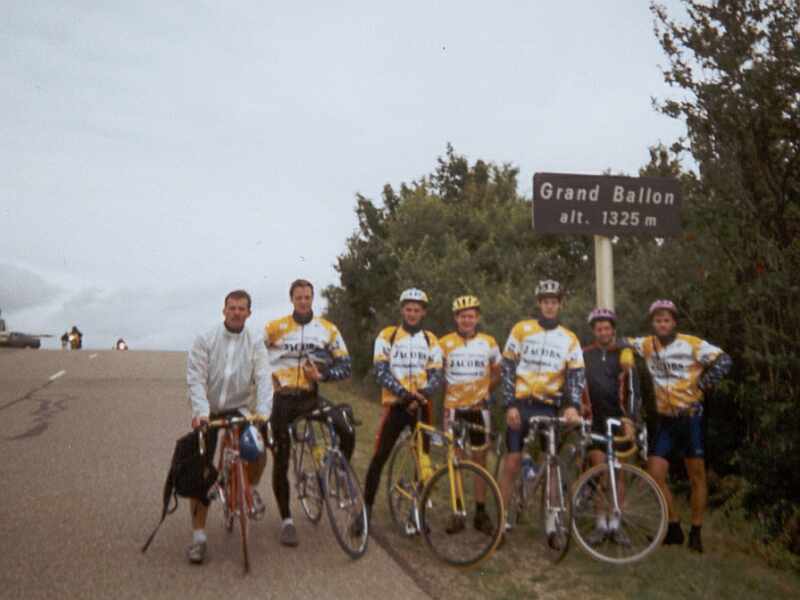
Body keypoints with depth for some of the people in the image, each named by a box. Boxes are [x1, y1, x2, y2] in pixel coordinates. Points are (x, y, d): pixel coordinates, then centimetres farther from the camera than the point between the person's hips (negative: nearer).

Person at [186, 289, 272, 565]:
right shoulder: (205, 340, -7)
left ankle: (251, 489, 7)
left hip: (239, 409, 0)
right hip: (207, 412, 0)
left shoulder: (255, 343, -3)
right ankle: (198, 536, 11)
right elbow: (196, 379, -14)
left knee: (257, 450, -26)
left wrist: (263, 412, -29)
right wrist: (201, 412, -29)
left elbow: (264, 379, -13)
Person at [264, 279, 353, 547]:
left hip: (311, 397, 1)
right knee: (281, 460, 0)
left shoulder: (328, 329, 1)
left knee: (347, 432, -22)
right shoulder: (275, 328, -2)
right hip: (282, 399, -1)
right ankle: (286, 520, 13)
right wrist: (268, 378, -4)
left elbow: (345, 366, 1)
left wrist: (321, 375, -15)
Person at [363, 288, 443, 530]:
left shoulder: (430, 340, 7)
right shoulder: (387, 336, -1)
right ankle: (367, 509, 5)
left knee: (424, 458, 2)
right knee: (379, 457, -4)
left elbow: (436, 376, 1)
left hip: (421, 406, 2)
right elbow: (381, 373, -10)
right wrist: (405, 394, -22)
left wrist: (420, 396, -19)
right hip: (395, 404, -2)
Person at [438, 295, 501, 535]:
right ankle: (457, 513, 10)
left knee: (479, 459, 5)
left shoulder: (489, 342, 2)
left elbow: (496, 373, 12)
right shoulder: (445, 343, -2)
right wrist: (448, 392, -7)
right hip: (454, 407, -1)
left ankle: (481, 512, 13)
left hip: (479, 408, 1)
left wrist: (483, 392, -3)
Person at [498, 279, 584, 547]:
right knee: (512, 462, -3)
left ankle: (551, 525, 5)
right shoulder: (521, 329, 1)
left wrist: (573, 406, -17)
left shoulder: (570, 339, 8)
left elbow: (576, 376, 0)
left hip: (549, 408, 2)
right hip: (521, 405, -2)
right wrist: (510, 405, -10)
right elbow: (507, 369, -1)